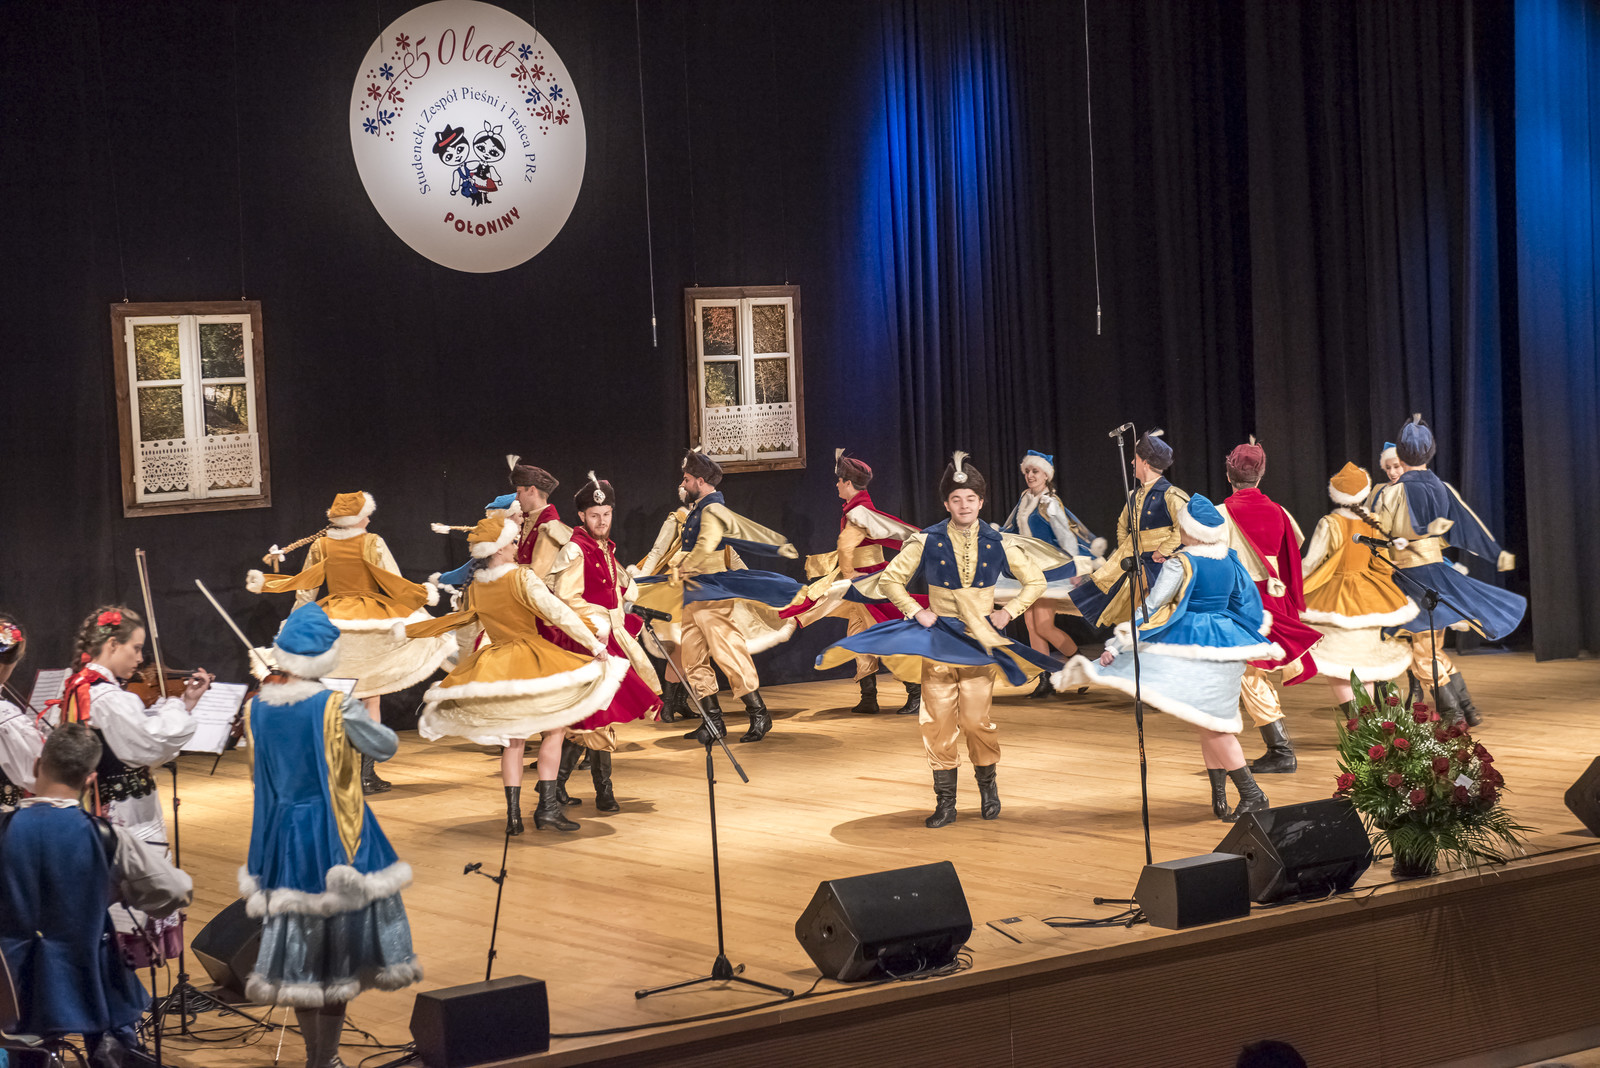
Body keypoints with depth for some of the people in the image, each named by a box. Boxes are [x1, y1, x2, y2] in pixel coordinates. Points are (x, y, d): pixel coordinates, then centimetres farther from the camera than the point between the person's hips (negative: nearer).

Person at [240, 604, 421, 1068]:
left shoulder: (256, 708, -2)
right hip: (334, 837, -5)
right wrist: (360, 719, 11)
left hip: (282, 835, 5)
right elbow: (387, 747, -6)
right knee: (337, 945, 5)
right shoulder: (336, 706, -16)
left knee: (298, 942, 14)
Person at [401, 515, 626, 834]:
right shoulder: (522, 577, -11)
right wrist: (595, 645, -15)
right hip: (531, 660, -5)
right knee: (555, 728, 6)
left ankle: (513, 814, 8)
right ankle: (547, 806, -3)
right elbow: (557, 612, -17)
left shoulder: (474, 587, 5)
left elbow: (465, 633, 17)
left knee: (512, 740, 13)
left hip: (493, 669, 5)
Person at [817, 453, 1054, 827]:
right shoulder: (926, 542, -1)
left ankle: (987, 785, 22)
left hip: (980, 642, 0)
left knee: (976, 720, -4)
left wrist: (1008, 612, 1)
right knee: (938, 722, -2)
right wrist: (916, 611, -4)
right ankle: (945, 802, 7)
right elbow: (889, 579, 7)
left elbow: (1035, 581, 11)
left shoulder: (998, 543, 1)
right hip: (938, 640, 0)